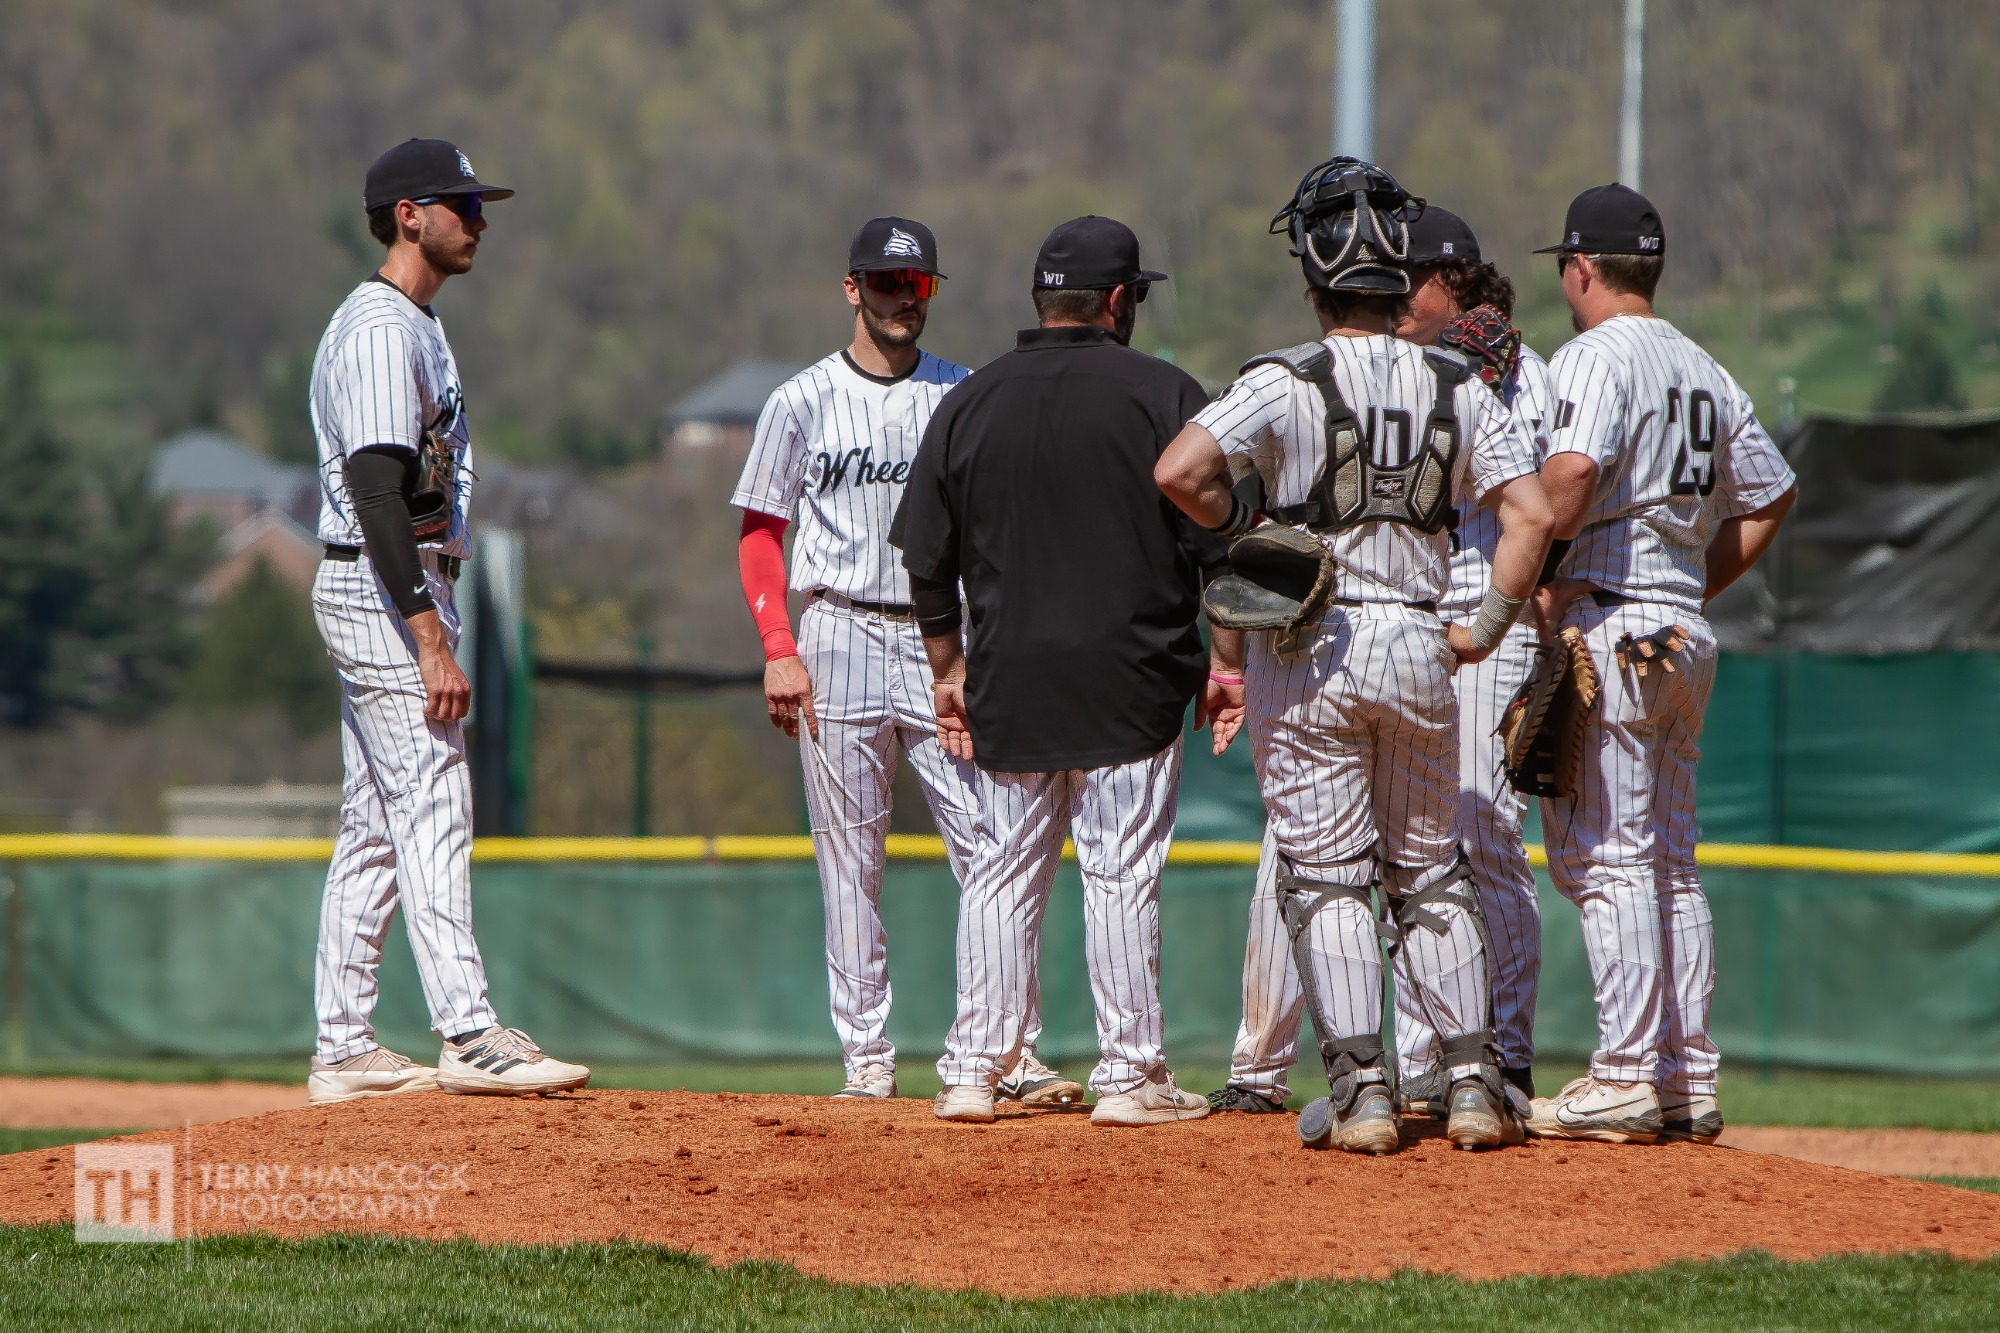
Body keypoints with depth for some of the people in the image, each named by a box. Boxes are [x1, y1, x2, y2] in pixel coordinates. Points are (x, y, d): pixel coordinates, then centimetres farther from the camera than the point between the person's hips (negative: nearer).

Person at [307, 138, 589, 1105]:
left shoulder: (408, 326, 18)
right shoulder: (382, 330, -15)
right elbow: (377, 491, -23)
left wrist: (429, 620, 21)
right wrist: (430, 640, -27)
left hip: (381, 594, 11)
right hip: (383, 592, -11)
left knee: (374, 826, 9)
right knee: (431, 810, -13)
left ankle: (344, 1051, 10)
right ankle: (470, 1035, -18)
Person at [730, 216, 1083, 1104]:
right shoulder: (804, 402, 6)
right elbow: (760, 533, 7)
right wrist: (779, 651, -5)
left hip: (945, 640, 1)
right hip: (841, 637, -1)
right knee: (849, 859, 1)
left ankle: (1012, 1055, -7)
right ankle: (866, 1059, 6)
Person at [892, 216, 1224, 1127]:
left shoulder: (970, 404, 7)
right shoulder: (1164, 395, -3)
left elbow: (927, 559, 9)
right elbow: (1213, 537, -4)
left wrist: (949, 668, 17)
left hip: (1010, 679, 3)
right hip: (1131, 677, -3)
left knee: (1002, 871, 10)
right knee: (1122, 875, 0)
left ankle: (973, 1070, 8)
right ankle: (1128, 1076, 2)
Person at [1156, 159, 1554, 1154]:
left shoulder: (1287, 383, -10)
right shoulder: (1460, 388, 2)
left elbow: (1180, 471, -22)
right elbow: (1531, 514, -5)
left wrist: (1244, 532, -4)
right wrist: (1489, 627, 3)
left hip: (1308, 651, -4)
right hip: (1418, 643, 4)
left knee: (1326, 876, 2)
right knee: (1430, 875, 14)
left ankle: (1361, 1090, -4)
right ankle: (1473, 1083, 10)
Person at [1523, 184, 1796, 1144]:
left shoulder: (1594, 356, -9)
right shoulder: (1707, 373, 17)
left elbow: (1574, 475, -25)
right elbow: (1771, 492, 24)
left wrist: (1538, 583, -18)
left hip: (1606, 624, -8)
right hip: (1686, 633, 8)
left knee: (1606, 856, -8)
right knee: (1670, 860, 11)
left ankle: (1626, 1079, -11)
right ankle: (1689, 1082, 10)